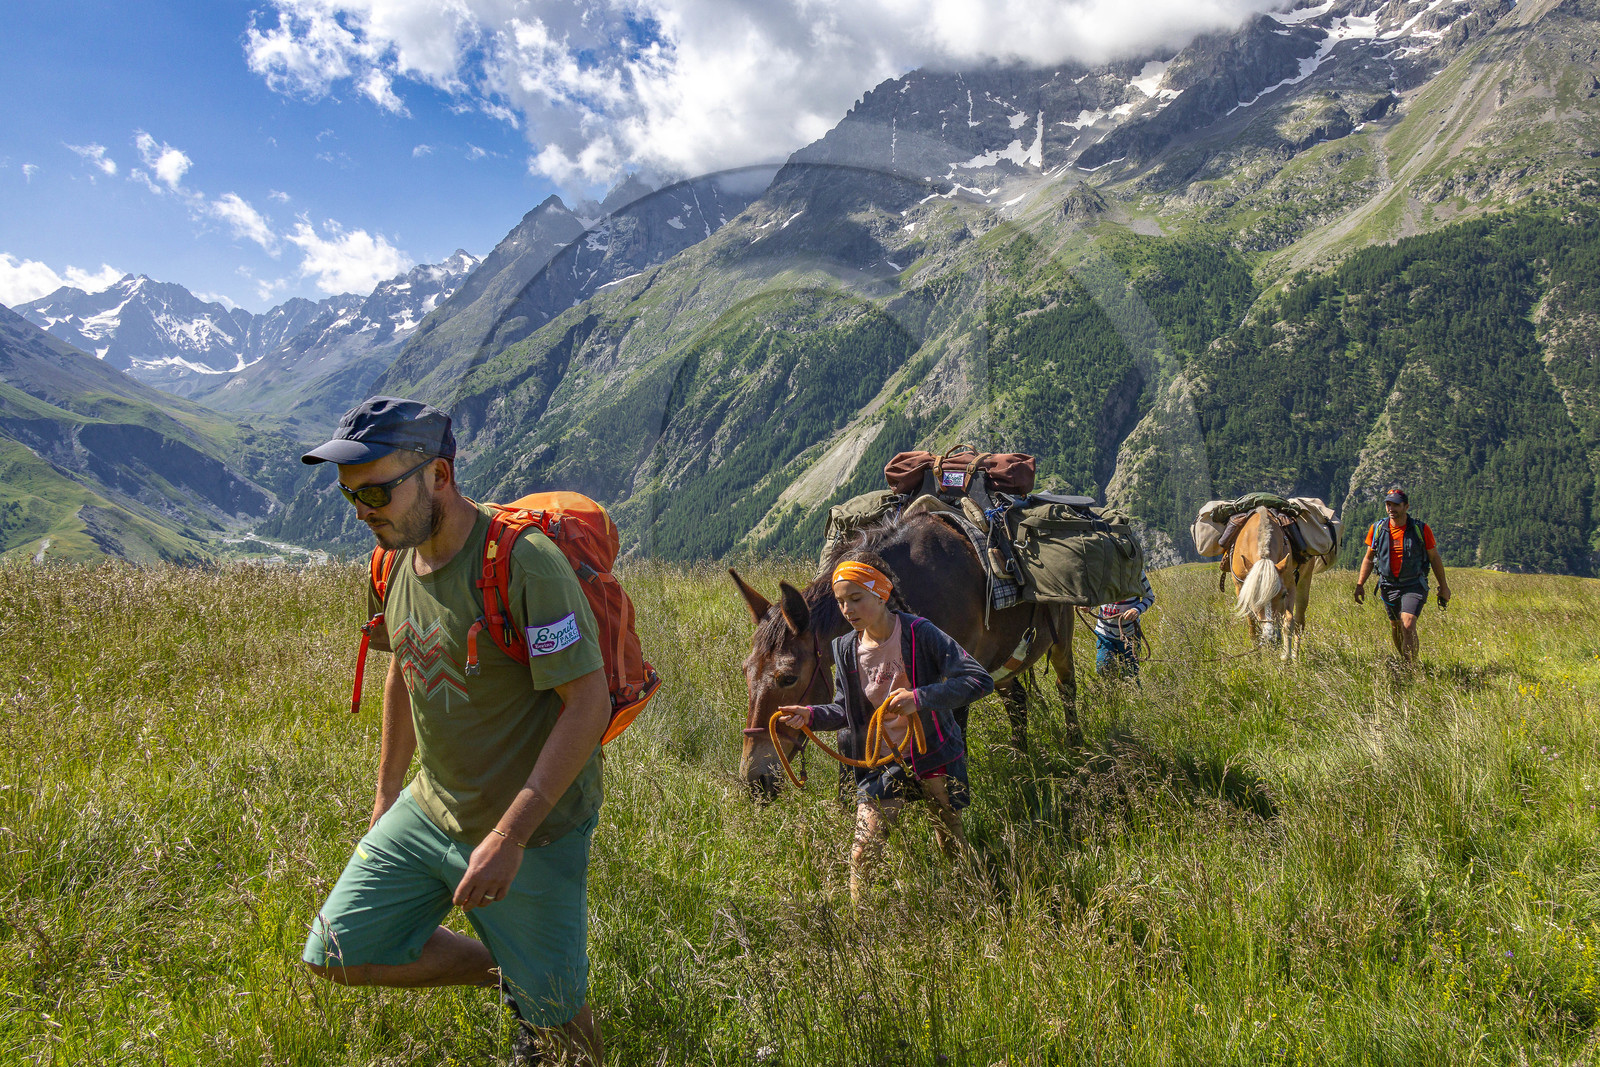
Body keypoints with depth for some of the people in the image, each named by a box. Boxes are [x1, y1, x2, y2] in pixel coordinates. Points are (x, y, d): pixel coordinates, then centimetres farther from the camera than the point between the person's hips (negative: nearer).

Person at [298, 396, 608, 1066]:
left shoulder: (524, 562, -24)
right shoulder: (401, 558, 1)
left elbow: (589, 701, -26)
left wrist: (510, 835, -28)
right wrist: (387, 792, 21)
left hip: (533, 826, -7)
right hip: (430, 808, 7)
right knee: (336, 955, 6)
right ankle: (503, 973, 20)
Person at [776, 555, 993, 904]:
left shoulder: (920, 633, -17)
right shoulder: (846, 649, -3)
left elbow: (981, 680, -24)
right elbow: (845, 711, 9)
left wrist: (920, 698, -35)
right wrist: (811, 715, -12)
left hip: (935, 757, -2)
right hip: (882, 763, 3)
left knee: (953, 847, 16)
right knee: (862, 854, -9)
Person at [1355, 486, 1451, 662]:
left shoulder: (1421, 529, -6)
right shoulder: (1377, 529, 0)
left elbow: (1434, 558, 4)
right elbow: (1369, 558, 10)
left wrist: (1443, 586, 7)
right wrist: (1360, 584, 4)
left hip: (1414, 586, -3)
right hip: (1389, 586, 3)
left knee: (1408, 626, -18)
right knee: (1395, 625, 15)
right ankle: (1402, 661, 36)